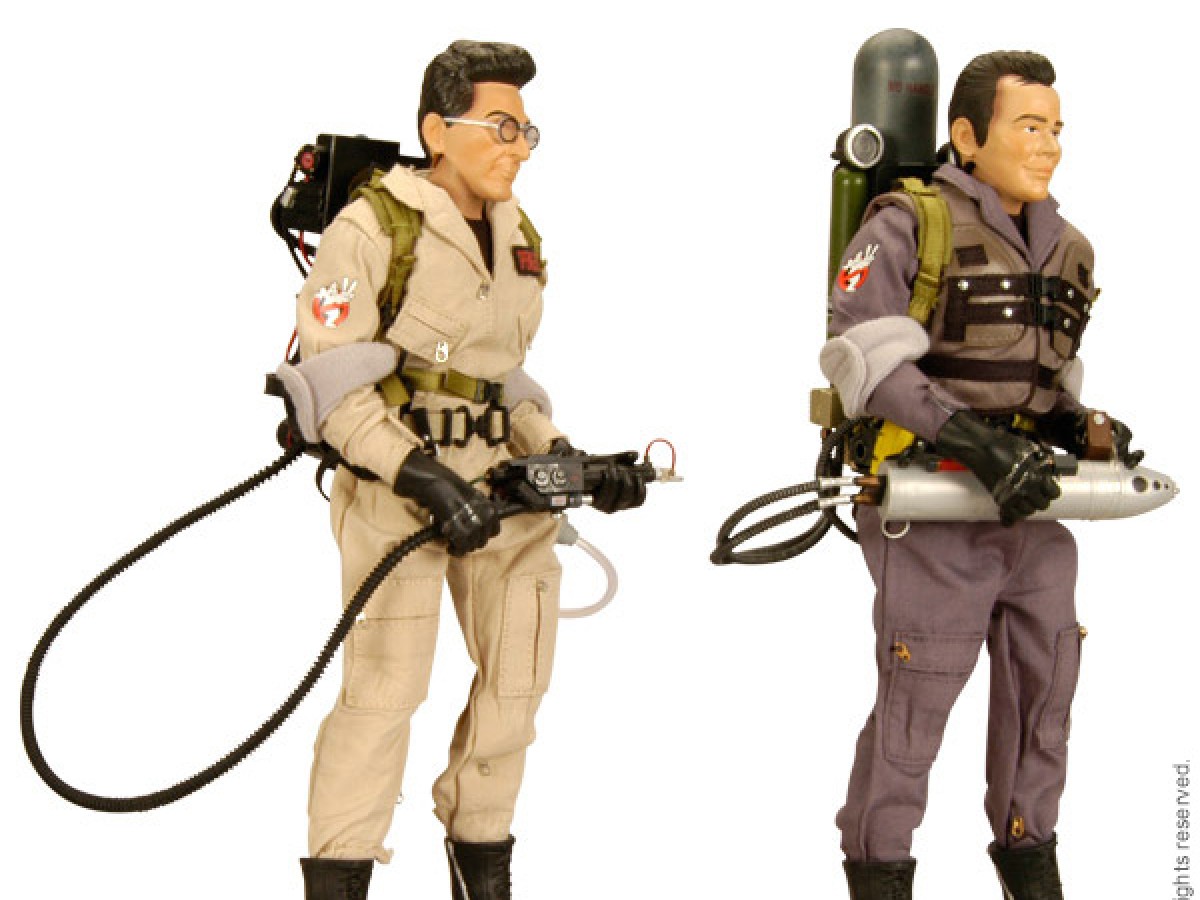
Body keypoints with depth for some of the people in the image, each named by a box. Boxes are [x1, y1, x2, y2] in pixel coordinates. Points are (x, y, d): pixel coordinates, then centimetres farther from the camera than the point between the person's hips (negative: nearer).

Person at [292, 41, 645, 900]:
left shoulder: (520, 239, 12)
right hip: (397, 486, -7)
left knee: (516, 683, 11)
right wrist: (421, 475, -22)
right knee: (383, 692, -8)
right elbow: (333, 387, -13)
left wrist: (566, 458, 3)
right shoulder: (369, 232, -11)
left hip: (504, 483, 7)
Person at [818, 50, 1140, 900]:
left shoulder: (1067, 249, 13)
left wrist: (1080, 424, -1)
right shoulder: (909, 225, -8)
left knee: (1045, 689, 11)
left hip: (1032, 510, 6)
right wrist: (976, 439, -26)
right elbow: (867, 358, -17)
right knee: (916, 696, -1)